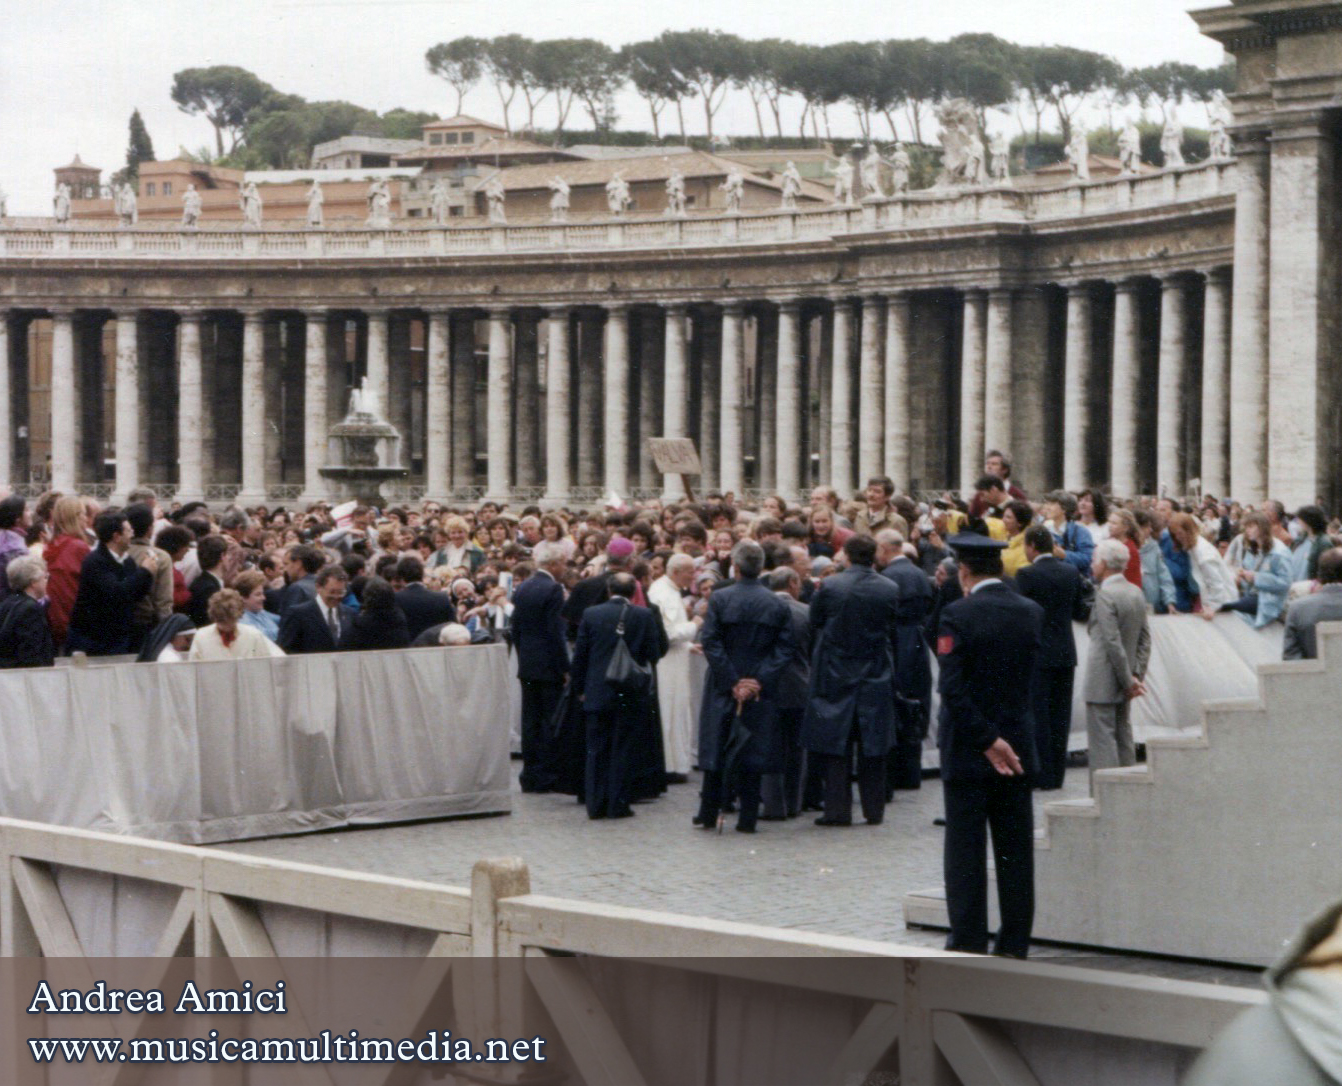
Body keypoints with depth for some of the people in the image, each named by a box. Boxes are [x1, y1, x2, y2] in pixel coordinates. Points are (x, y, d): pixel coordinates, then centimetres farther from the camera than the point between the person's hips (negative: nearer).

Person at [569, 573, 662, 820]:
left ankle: (596, 805, 9)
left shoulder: (591, 614, -2)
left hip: (598, 692, 1)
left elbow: (580, 654, 1)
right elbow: (654, 653, -3)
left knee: (597, 750, 9)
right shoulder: (644, 616, -6)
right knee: (623, 750, 5)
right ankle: (618, 804, 4)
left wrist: (579, 688, 10)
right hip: (631, 694, -1)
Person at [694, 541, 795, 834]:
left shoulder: (719, 599, -8)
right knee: (752, 752, 6)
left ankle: (708, 814, 13)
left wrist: (732, 681, -10)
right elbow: (784, 650, -5)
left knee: (715, 749, 8)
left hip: (722, 689, -1)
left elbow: (710, 643, -11)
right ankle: (748, 818, 6)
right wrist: (760, 680, -8)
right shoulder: (777, 605, -1)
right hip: (760, 692, 1)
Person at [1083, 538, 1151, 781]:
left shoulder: (1105, 595, -17)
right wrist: (1136, 674, 7)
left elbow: (1112, 642, -19)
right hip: (1122, 683, 9)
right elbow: (1145, 637, 11)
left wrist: (1129, 680, -13)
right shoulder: (1136, 592, 9)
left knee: (1102, 738, -7)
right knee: (1123, 736, 16)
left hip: (1103, 683, -9)